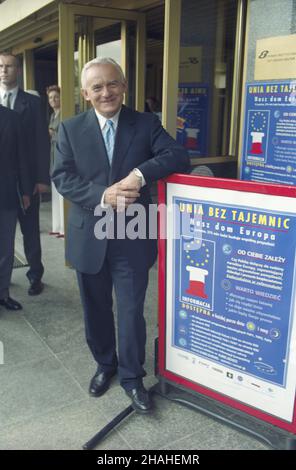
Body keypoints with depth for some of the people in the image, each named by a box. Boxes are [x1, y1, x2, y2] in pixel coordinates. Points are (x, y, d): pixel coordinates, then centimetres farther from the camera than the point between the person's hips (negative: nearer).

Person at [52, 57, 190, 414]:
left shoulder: (146, 124, 0)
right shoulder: (70, 129, 1)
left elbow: (179, 157, -11)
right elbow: (62, 178, -7)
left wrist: (140, 174, -27)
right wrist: (102, 195, -23)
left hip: (132, 238, -1)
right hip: (89, 237, 2)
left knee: (132, 311, 6)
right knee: (96, 309, 17)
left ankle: (132, 377, 28)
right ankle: (105, 364, 42)